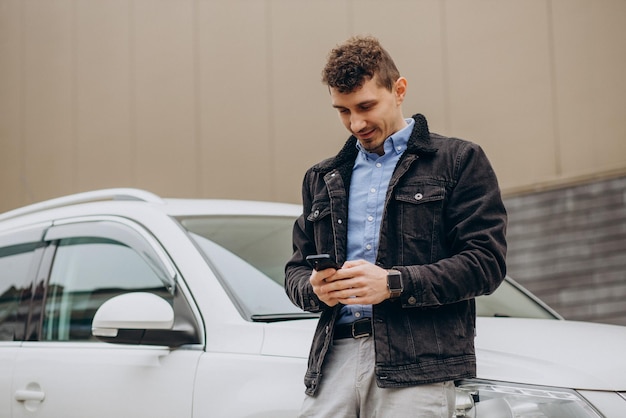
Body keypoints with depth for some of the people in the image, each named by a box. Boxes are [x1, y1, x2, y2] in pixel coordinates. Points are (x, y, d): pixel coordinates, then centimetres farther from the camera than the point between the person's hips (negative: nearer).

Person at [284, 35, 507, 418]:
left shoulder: (459, 161, 8)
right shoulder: (323, 178, 23)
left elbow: (486, 261, -2)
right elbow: (296, 269, 24)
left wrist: (394, 283, -12)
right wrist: (314, 289, -2)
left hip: (419, 363, -4)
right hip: (335, 355, 4)